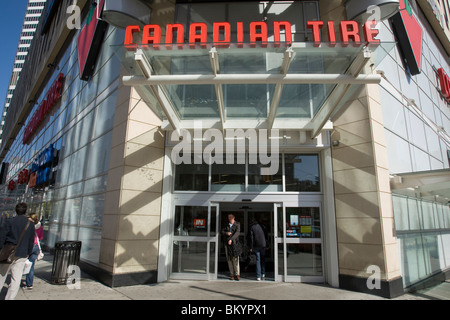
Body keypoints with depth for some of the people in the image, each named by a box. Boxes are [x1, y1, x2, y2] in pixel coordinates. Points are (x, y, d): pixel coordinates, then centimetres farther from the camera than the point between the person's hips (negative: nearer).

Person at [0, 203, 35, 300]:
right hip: (22, 255, 1)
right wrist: (28, 253, 17)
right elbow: (31, 241, 7)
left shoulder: (10, 222, -5)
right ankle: (9, 298, 5)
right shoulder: (31, 224, 2)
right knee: (16, 279, 5)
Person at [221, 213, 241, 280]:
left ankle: (237, 274, -1)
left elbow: (237, 232, -11)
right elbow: (222, 231, 11)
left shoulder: (237, 224, 2)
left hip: (234, 243, -3)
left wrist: (231, 239, -21)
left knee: (235, 259, -9)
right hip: (227, 243, 3)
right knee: (229, 259, 3)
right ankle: (232, 274, 9)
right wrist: (226, 233, -11)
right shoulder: (226, 225, 14)